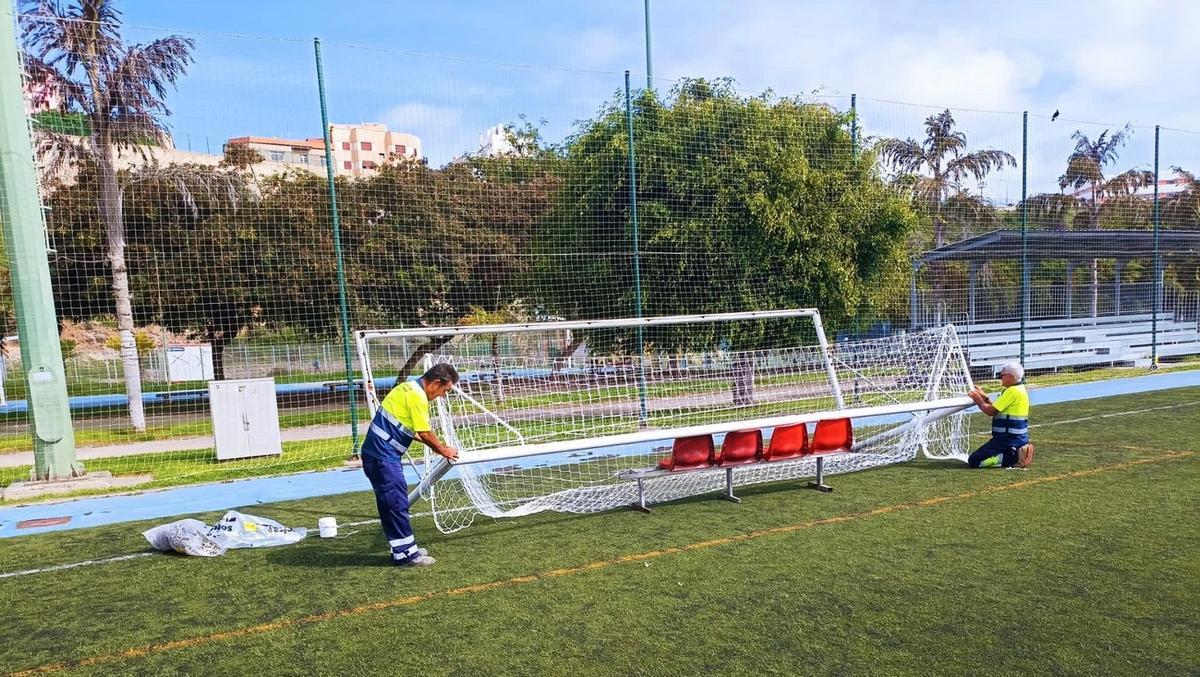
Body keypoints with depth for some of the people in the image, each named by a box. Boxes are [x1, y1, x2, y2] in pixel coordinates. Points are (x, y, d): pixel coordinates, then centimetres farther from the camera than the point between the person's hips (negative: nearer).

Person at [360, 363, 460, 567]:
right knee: (396, 503, -3)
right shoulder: (417, 396, -17)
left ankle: (406, 547, 25)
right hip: (382, 457, -10)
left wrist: (438, 446, 17)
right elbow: (425, 433, -15)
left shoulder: (410, 388, 14)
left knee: (395, 502, 15)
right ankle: (404, 554, 5)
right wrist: (443, 450, 1)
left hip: (378, 454, 10)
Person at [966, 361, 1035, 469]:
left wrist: (978, 399, -1)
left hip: (1009, 439, -10)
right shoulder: (1020, 389, 14)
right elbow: (996, 410, 18)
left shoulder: (1012, 391, -18)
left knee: (973, 460, -13)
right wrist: (984, 397, 14)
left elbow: (991, 411, -17)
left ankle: (1014, 457, -15)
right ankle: (1017, 453, 9)